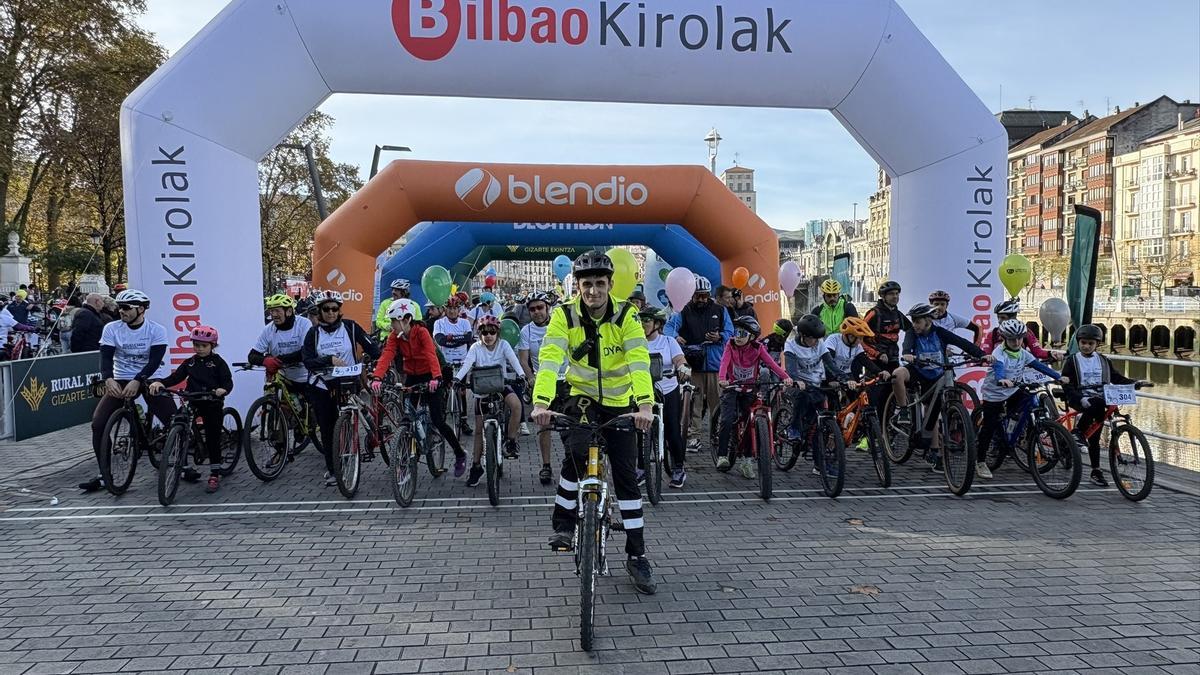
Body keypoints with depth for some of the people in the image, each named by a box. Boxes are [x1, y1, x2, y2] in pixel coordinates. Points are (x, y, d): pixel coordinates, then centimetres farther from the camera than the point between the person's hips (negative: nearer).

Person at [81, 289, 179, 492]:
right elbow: (106, 356, -13)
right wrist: (108, 379, -33)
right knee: (98, 423, -14)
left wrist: (137, 381, -33)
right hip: (120, 382, 2)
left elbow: (154, 360, -18)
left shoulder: (156, 330, -9)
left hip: (149, 380, -2)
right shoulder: (112, 329, -3)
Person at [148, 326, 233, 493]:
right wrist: (159, 382, -16)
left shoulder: (218, 362, -2)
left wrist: (222, 389, -33)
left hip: (213, 404, -4)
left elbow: (228, 381, -11)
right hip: (193, 403, 4)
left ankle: (215, 476, 3)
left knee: (212, 439, -3)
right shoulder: (190, 363, 11)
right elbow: (175, 377, 3)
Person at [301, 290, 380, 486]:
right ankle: (332, 469, 16)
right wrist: (330, 360, -22)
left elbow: (370, 346, -4)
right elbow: (307, 360, -8)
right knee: (327, 430, 5)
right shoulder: (314, 332, 2)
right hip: (321, 388, 2)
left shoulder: (350, 327, -1)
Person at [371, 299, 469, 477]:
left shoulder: (421, 332, -22)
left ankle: (460, 455, 8)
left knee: (437, 420, -8)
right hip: (411, 376, 5)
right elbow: (386, 356, -23)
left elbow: (431, 355, -36)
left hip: (428, 376, -5)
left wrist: (436, 378, -53)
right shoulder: (394, 336, -9)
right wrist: (377, 377, -41)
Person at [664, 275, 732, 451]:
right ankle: (694, 436, 2)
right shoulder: (683, 311, 9)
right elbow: (669, 326, -2)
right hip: (692, 365, -1)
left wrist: (720, 337, -8)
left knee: (716, 402, 1)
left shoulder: (720, 311, 14)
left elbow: (730, 333, 14)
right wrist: (675, 336, -24)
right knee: (693, 402, -3)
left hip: (715, 364, 1)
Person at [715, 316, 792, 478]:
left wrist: (786, 377, -36)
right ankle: (722, 456, -10)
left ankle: (746, 461, 11)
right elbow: (724, 363, -24)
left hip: (749, 390, 2)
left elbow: (771, 363, -19)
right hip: (731, 388, -1)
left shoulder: (758, 348, -7)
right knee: (727, 421, -19)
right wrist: (721, 379, -45)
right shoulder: (730, 346, -10)